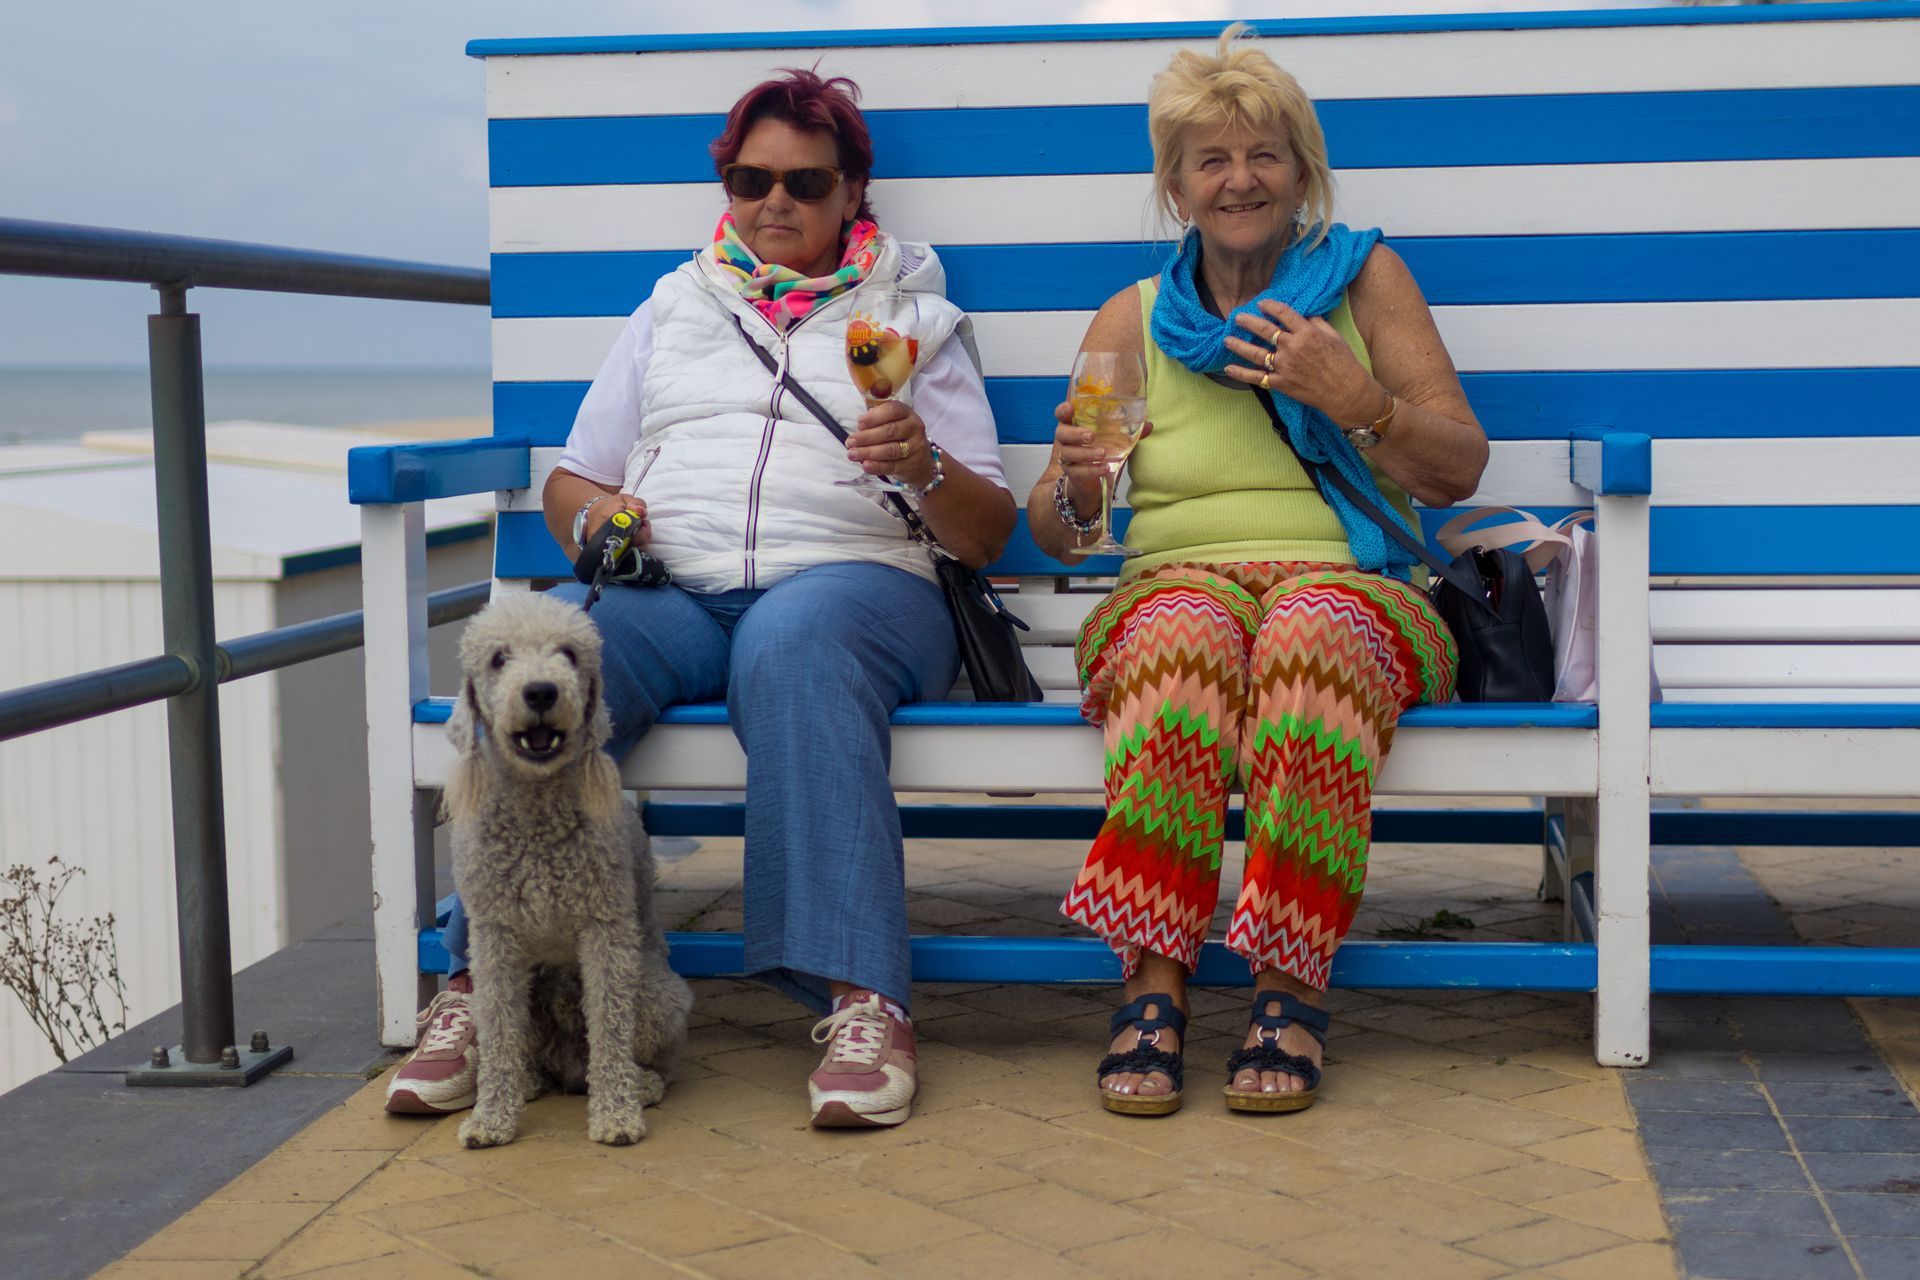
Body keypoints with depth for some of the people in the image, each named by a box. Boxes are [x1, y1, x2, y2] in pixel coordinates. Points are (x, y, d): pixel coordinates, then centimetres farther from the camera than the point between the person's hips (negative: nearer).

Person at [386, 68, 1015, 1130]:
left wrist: (926, 468, -9)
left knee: (793, 645, -40)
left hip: (848, 579, -2)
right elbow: (569, 484, 26)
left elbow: (987, 535, 13)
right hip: (668, 590, 2)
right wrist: (595, 517, 1)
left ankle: (861, 1001, -45)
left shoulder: (914, 317, 20)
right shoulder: (674, 309, 28)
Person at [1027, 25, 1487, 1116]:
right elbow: (1053, 531, 12)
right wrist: (1078, 484, -13)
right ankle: (1155, 983, -37)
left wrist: (1353, 397, -11)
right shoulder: (1132, 321, 15)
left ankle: (1294, 986, -34)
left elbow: (1459, 471, 7)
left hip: (1354, 581, -1)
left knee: (1311, 637, -37)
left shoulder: (1365, 277, 13)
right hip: (1179, 578, 1)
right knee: (1183, 638, -36)